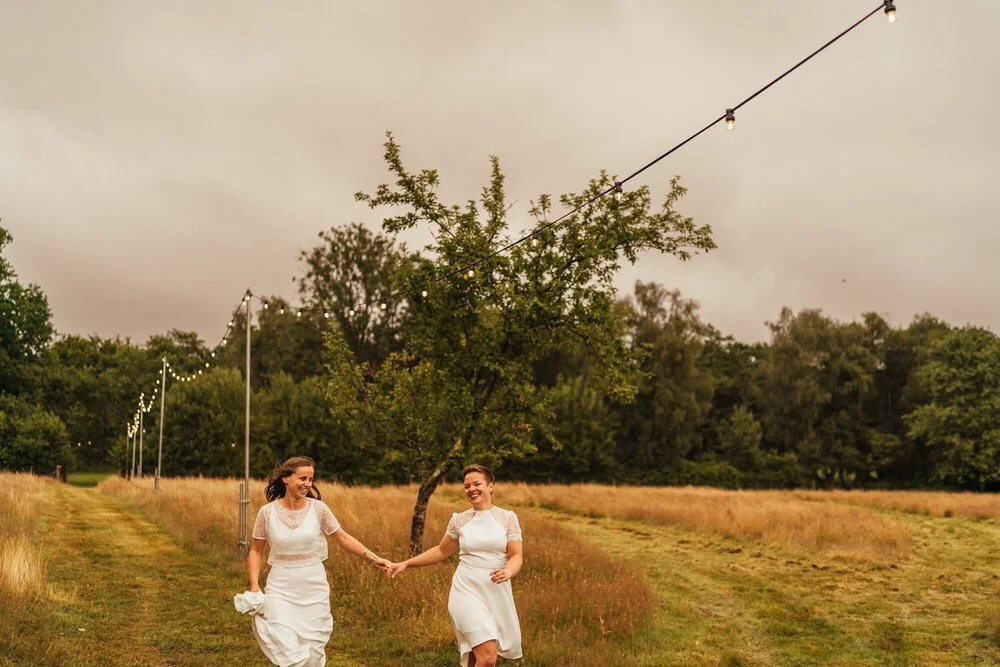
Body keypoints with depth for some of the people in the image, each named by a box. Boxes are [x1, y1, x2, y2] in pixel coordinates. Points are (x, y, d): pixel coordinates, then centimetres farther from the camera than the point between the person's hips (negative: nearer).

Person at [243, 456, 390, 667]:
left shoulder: (318, 508, -5)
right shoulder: (268, 512, -6)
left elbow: (342, 538, 4)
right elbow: (256, 550, 4)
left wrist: (373, 558, -2)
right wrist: (254, 585, -7)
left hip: (314, 590, 1)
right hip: (281, 590, -1)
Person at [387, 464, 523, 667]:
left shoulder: (507, 518, 2)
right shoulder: (459, 520, 4)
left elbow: (517, 556, -5)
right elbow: (442, 551, 16)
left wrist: (509, 571, -27)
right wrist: (406, 564, 10)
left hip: (497, 594, 2)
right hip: (467, 592, -1)